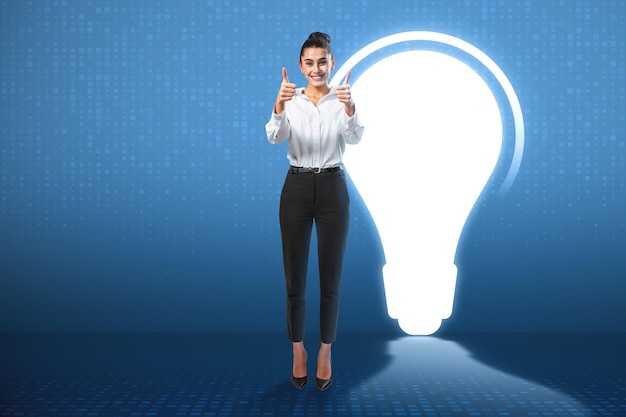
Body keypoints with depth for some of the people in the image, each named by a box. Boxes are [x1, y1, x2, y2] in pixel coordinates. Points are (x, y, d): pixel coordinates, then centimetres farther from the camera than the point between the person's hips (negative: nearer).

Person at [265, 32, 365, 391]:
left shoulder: (342, 101, 0)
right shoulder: (290, 101, 2)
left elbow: (355, 138, -21)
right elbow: (274, 137, -19)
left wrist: (350, 108, -42)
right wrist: (278, 107, -39)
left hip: (332, 189, -1)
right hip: (296, 189, 1)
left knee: (330, 278, 5)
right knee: (295, 277, 6)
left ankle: (325, 353, 22)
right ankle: (298, 351, 24)